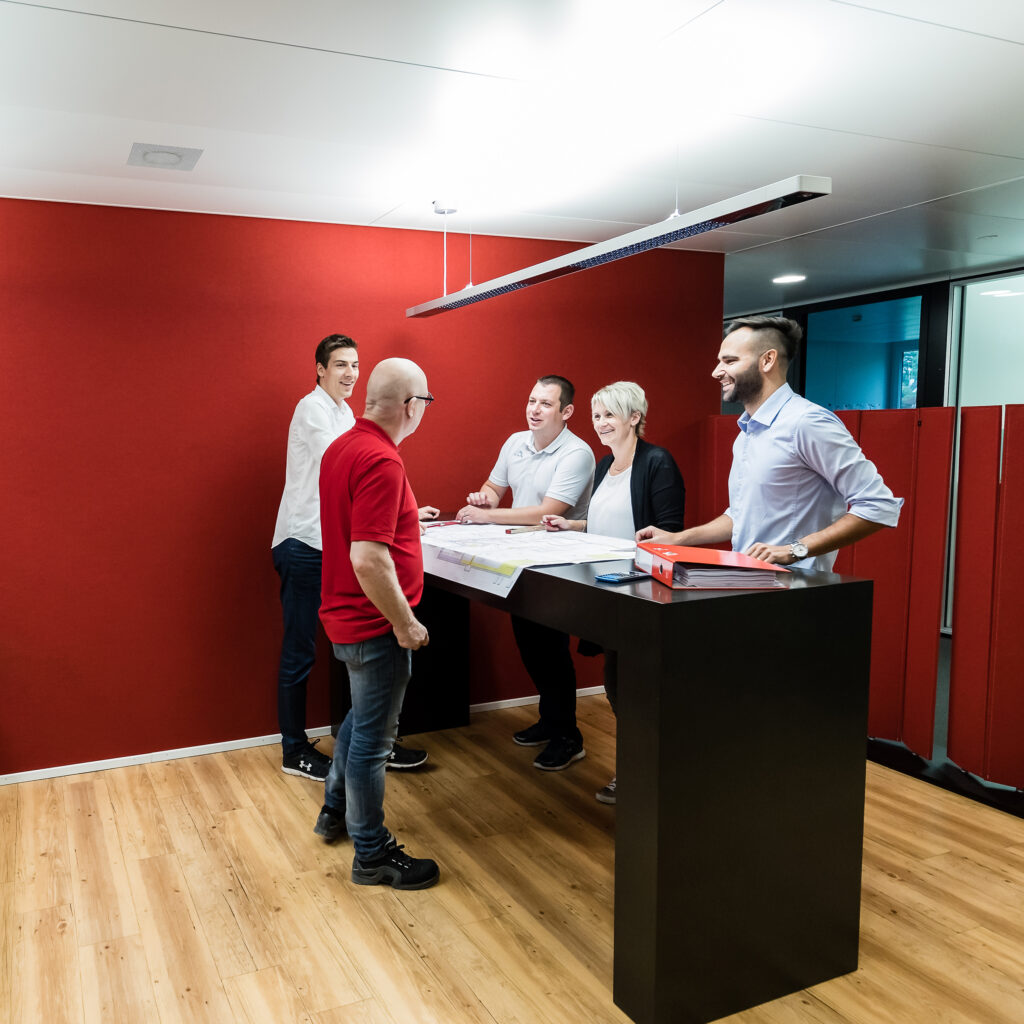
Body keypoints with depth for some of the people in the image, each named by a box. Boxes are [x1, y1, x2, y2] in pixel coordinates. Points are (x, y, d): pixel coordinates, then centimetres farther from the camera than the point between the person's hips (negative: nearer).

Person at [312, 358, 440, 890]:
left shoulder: (341, 447, 7)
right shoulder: (381, 462, -25)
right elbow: (368, 558, -30)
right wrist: (405, 623, -22)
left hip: (346, 615, 10)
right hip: (375, 625, -10)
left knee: (362, 718, 27)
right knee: (373, 737, 4)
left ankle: (336, 811, 44)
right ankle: (372, 854, 19)